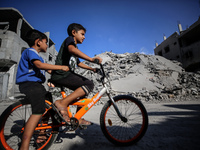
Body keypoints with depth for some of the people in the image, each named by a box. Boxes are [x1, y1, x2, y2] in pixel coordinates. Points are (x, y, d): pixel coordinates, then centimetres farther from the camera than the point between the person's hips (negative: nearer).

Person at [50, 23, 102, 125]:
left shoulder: (75, 47, 29)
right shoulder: (69, 39, 0)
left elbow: (79, 63, 35)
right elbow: (71, 49, -26)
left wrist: (92, 69, 28)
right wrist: (91, 59, -35)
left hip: (66, 74, 10)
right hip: (61, 74, -10)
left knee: (84, 90, 11)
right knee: (89, 85, -17)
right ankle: (62, 103, -21)